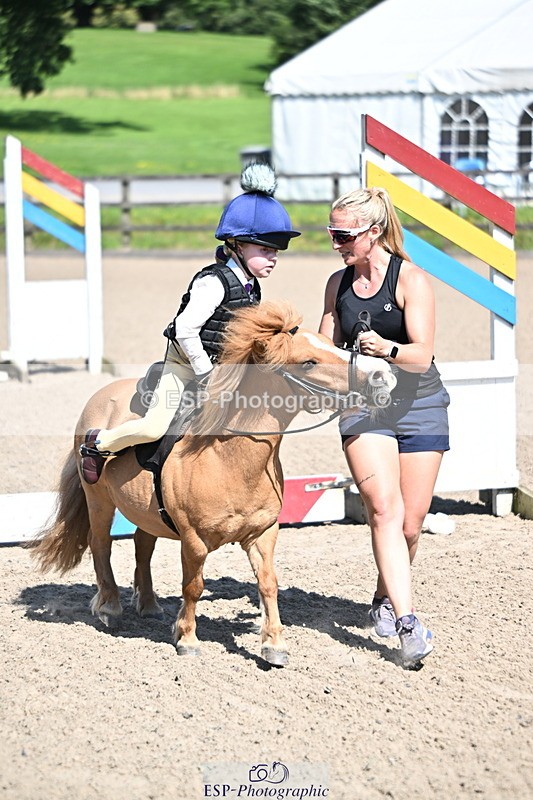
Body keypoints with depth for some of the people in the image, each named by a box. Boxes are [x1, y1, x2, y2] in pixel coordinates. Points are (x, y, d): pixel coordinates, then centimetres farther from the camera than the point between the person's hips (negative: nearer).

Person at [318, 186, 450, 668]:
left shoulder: (411, 280, -10)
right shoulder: (338, 284, 5)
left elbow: (422, 356, -16)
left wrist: (386, 349, -35)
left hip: (418, 407, -2)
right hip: (363, 408, 2)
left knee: (410, 525, 4)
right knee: (384, 509, -18)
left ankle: (386, 600, 31)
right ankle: (407, 621, -25)